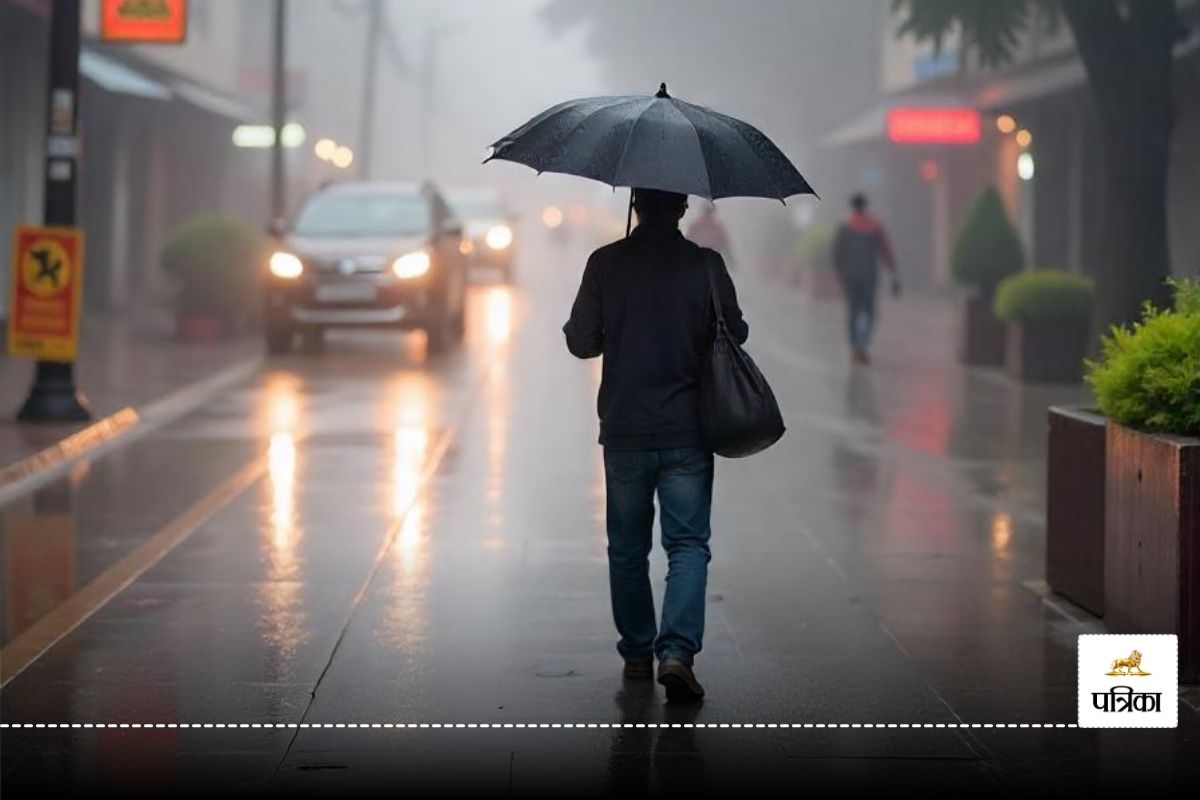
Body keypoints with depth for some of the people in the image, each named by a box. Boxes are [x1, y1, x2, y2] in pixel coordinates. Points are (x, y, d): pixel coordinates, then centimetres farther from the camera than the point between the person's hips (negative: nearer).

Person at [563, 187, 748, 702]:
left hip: (624, 431, 1)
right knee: (688, 544, 1)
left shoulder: (605, 263, -4)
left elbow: (581, 342, -2)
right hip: (687, 431, -1)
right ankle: (676, 651, -16)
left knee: (628, 548, 15)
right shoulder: (706, 265, -5)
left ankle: (637, 654, 22)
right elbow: (734, 336, 1)